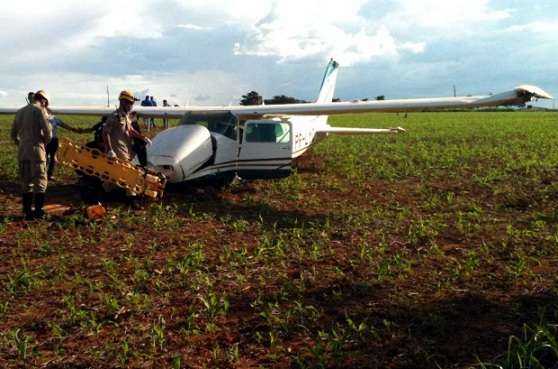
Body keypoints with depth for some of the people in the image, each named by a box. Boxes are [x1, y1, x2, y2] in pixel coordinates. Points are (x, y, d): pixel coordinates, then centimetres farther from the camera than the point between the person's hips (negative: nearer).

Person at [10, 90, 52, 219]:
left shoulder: (20, 111, 15)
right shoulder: (39, 110, -6)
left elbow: (13, 134, 19)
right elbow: (48, 133, -12)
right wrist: (44, 142, 6)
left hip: (22, 151, 6)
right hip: (36, 150, -6)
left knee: (25, 182, 11)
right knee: (40, 182, 1)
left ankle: (27, 211, 13)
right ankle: (38, 212, -1)